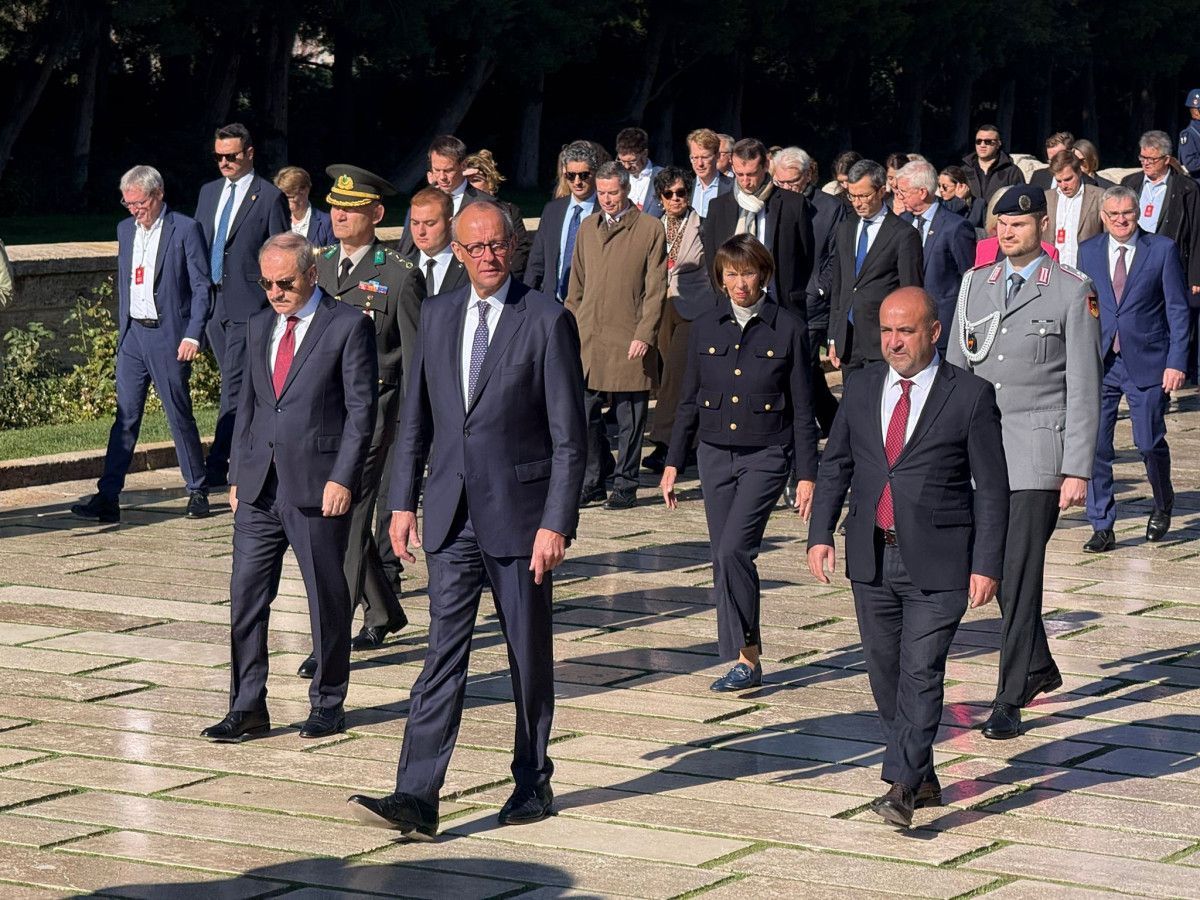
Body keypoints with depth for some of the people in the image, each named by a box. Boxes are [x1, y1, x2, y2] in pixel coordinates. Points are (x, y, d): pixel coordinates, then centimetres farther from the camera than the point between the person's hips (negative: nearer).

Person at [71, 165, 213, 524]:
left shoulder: (186, 229, -6)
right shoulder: (126, 229, 13)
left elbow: (201, 286, -7)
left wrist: (193, 335, -14)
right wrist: (122, 328, 17)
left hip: (169, 336, -5)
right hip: (132, 334, 5)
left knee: (180, 416, 2)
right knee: (125, 416, 1)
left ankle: (198, 491, 16)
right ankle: (107, 498, -3)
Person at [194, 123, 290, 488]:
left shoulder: (271, 197, -5)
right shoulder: (209, 192, 14)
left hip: (248, 304, -7)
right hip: (212, 302, 7)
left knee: (234, 386, -11)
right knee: (237, 386, 13)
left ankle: (217, 465, -15)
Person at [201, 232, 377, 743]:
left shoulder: (348, 326, -4)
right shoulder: (259, 328, 15)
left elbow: (361, 407, -7)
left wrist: (342, 478, -13)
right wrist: (236, 475, 13)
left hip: (318, 487, -5)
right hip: (259, 488, 5)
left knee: (328, 599, 5)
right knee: (246, 597, 2)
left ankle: (327, 705, 18)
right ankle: (247, 709, 9)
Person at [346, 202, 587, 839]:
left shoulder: (547, 321, -7)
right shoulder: (437, 316, 9)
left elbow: (569, 435, -9)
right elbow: (415, 419, 15)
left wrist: (556, 522, -14)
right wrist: (403, 502, 9)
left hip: (519, 513, -3)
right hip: (452, 517, 4)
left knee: (529, 655, 9)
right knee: (442, 655, -3)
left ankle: (533, 784, 24)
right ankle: (415, 799, -8)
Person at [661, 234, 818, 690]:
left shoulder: (788, 329, -3)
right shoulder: (705, 328, 7)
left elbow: (802, 410, -1)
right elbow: (689, 402, 13)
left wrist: (806, 476, -5)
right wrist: (673, 463, 9)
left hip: (766, 456, -4)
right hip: (715, 455, 4)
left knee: (733, 550, -19)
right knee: (725, 559, 5)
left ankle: (746, 657, -12)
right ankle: (747, 661, 14)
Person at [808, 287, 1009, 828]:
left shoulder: (970, 395, -4)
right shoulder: (861, 388, 9)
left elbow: (991, 487, -3)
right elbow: (835, 466, 14)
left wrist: (986, 564, -8)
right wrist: (820, 534, 2)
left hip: (936, 565, -5)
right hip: (872, 558, 5)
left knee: (921, 673, -12)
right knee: (885, 674, 11)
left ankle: (900, 787, -12)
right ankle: (922, 778, 25)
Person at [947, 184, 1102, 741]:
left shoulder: (1073, 291, -2)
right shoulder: (976, 284, 12)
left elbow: (1083, 388, -4)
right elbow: (954, 372, 15)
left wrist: (1077, 470, -9)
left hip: (1037, 451, -5)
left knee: (1019, 574, -9)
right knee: (997, 569, 11)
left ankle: (1008, 703, -5)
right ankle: (1039, 668, 32)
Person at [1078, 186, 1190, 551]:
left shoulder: (1163, 250, 0)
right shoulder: (1088, 251, 8)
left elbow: (1177, 309, -1)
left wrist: (1176, 361, -8)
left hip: (1146, 363, -2)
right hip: (1098, 363, 2)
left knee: (1150, 442, 2)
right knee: (1095, 446, -3)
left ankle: (1162, 505, 31)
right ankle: (1102, 527, 6)